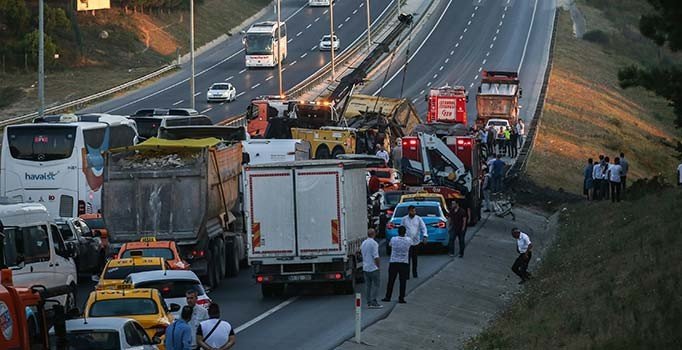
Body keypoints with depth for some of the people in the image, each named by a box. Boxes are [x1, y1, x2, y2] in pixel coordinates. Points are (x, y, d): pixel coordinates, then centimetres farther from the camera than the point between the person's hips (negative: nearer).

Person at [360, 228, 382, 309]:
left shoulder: (363, 243, 11)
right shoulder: (374, 243, -13)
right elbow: (376, 257, -17)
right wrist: (378, 265, -8)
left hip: (365, 268, 7)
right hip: (373, 268, -7)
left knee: (368, 285, 9)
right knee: (376, 285, -4)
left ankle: (369, 302, 9)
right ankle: (373, 302, -10)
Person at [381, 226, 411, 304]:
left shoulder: (393, 239, -7)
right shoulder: (408, 240, -5)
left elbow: (389, 244, 14)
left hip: (393, 263, 0)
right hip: (404, 262, 0)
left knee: (391, 281, 8)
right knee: (403, 282, 3)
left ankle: (388, 297, 12)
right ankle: (401, 298, 1)